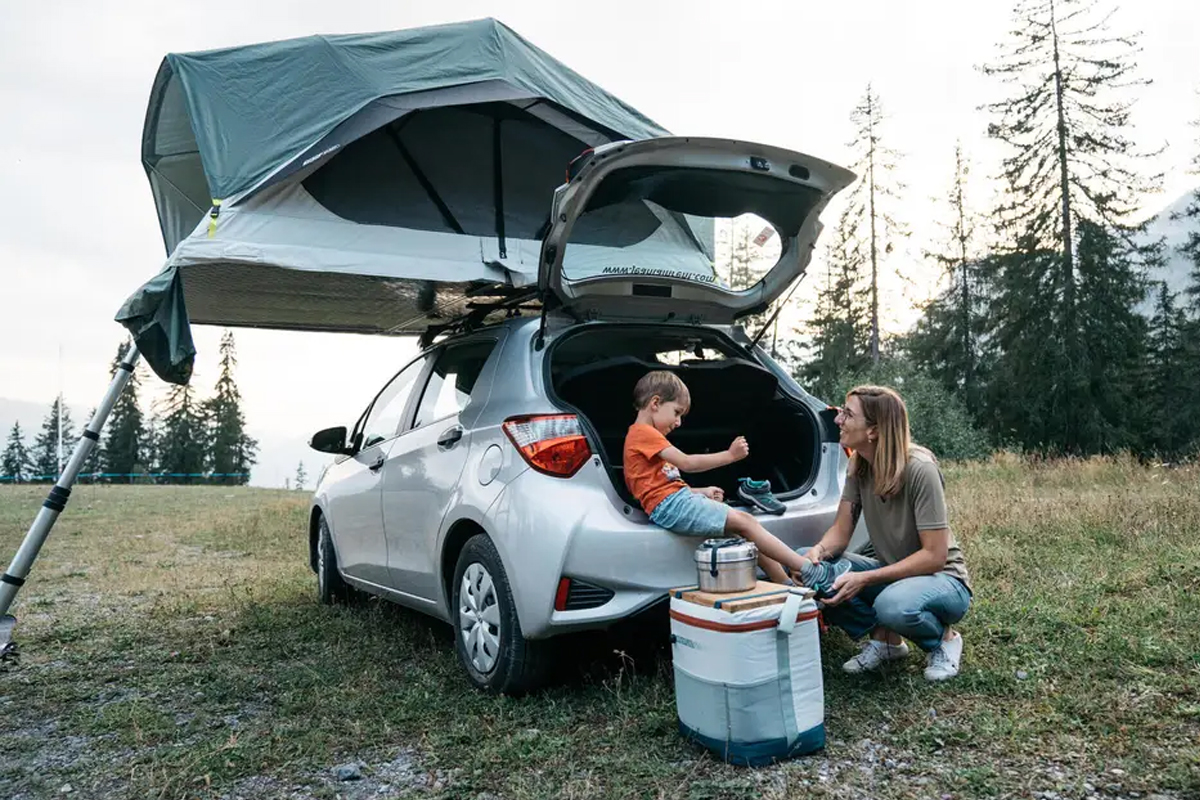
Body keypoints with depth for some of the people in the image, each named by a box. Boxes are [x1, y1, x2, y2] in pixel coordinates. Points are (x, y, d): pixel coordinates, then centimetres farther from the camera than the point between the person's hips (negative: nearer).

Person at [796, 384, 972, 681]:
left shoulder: (919, 469, -25)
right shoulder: (858, 465, -5)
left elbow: (934, 556, -24)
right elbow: (841, 531, -4)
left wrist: (865, 580, -30)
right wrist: (819, 550, -27)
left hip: (943, 577, -6)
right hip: (892, 573, 6)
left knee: (894, 604, -39)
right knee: (806, 562, -14)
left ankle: (944, 638, -2)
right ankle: (885, 638, 2)